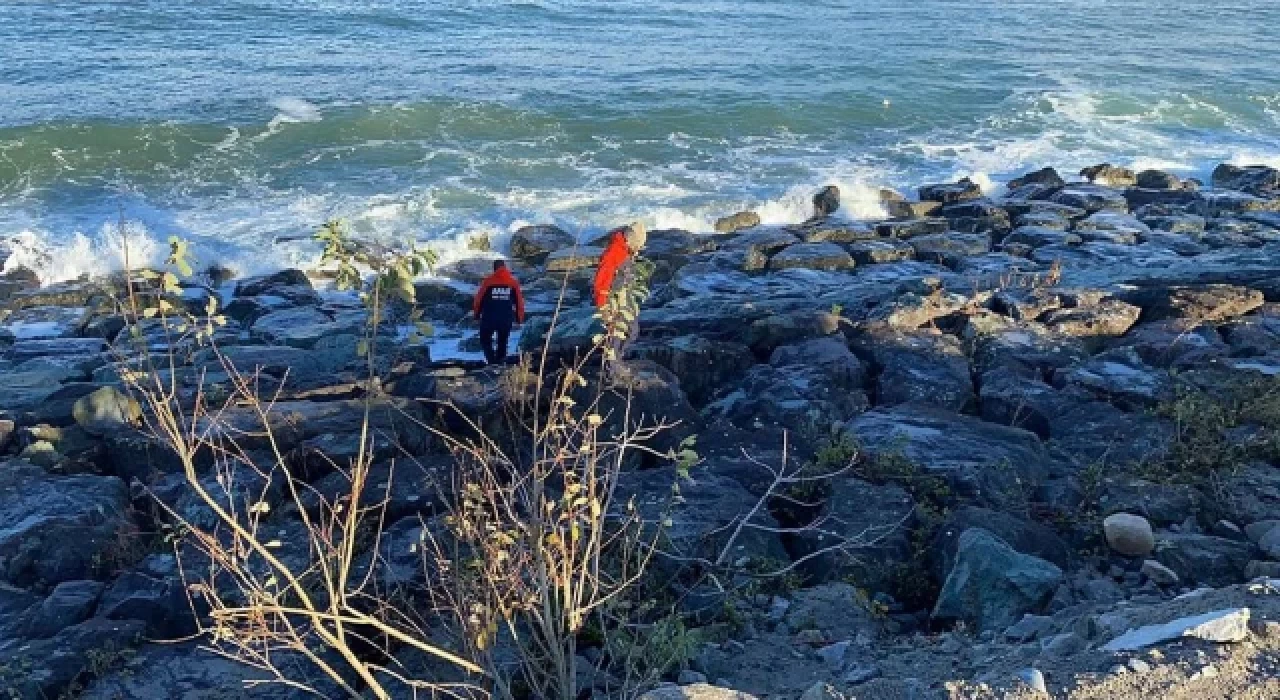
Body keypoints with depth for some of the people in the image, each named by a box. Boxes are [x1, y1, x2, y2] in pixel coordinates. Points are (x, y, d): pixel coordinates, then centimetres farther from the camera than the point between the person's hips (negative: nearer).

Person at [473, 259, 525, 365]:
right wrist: (520, 317, 15)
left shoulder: (488, 281, -5)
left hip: (489, 318, -2)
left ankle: (491, 359, -4)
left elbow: (479, 298, 0)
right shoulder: (513, 282, 0)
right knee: (503, 341, 18)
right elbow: (519, 300, 4)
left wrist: (476, 313, 15)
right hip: (506, 319, 2)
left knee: (485, 339, 13)